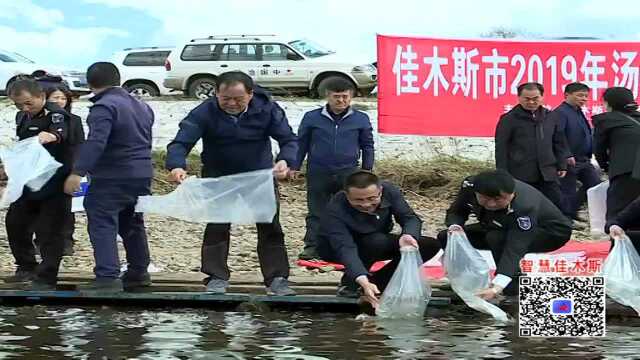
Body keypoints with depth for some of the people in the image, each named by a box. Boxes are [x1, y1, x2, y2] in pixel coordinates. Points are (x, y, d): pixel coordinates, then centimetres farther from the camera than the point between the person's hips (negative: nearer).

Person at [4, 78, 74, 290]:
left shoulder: (56, 115, -16)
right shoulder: (21, 117, 9)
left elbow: (59, 132, -40)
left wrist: (50, 135, -62)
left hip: (55, 183, -8)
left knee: (50, 230, -6)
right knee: (15, 222, 13)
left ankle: (47, 278, 1)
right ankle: (27, 268, 29)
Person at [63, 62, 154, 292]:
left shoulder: (104, 107, -14)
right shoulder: (141, 106, 16)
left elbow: (95, 142, -26)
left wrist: (78, 172, -29)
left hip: (111, 178, -9)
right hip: (142, 175, 9)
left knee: (102, 225, -8)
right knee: (132, 224, 21)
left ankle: (108, 277, -17)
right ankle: (139, 272, 27)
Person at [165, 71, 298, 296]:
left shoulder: (267, 109, -17)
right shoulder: (204, 113, -21)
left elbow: (289, 140, -18)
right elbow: (181, 142, -29)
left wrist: (285, 161, -41)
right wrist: (176, 166, -51)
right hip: (218, 178, -1)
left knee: (271, 227, 3)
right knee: (216, 227, -3)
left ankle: (277, 279, 12)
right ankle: (217, 278, 8)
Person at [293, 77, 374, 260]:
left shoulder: (361, 119, 3)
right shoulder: (312, 118, 1)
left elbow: (367, 146, 12)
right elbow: (301, 143, 9)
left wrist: (367, 169, 9)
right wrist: (294, 166, 7)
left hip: (348, 173, 0)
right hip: (318, 172, 0)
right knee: (316, 212, 3)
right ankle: (312, 247, 7)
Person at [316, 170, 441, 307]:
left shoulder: (388, 190, -22)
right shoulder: (335, 210, -35)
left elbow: (411, 218, -19)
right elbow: (345, 249, -44)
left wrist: (408, 235, -43)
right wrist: (364, 282, -58)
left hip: (379, 245, 5)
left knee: (430, 245, -12)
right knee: (377, 241, -37)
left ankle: (377, 281, -7)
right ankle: (349, 283, -14)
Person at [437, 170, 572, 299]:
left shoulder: (523, 207, -41)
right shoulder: (470, 186, -25)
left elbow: (514, 248, -47)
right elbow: (456, 212, -8)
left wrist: (497, 287, -58)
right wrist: (454, 226, -33)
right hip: (503, 227, 6)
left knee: (498, 238, -38)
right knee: (446, 237, -9)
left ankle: (517, 293, -22)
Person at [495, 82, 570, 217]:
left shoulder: (550, 117, 10)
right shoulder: (509, 119, -4)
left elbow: (559, 143, 18)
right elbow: (501, 149, -5)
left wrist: (561, 165, 13)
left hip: (547, 174, 4)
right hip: (520, 175, -4)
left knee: (560, 209, 1)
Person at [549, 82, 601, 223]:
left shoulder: (578, 112, 14)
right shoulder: (560, 113, -16)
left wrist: (589, 155, 15)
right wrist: (567, 156, -28)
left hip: (584, 160, 9)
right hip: (569, 161, -9)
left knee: (595, 184, 12)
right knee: (568, 191, 0)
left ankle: (572, 211, 23)